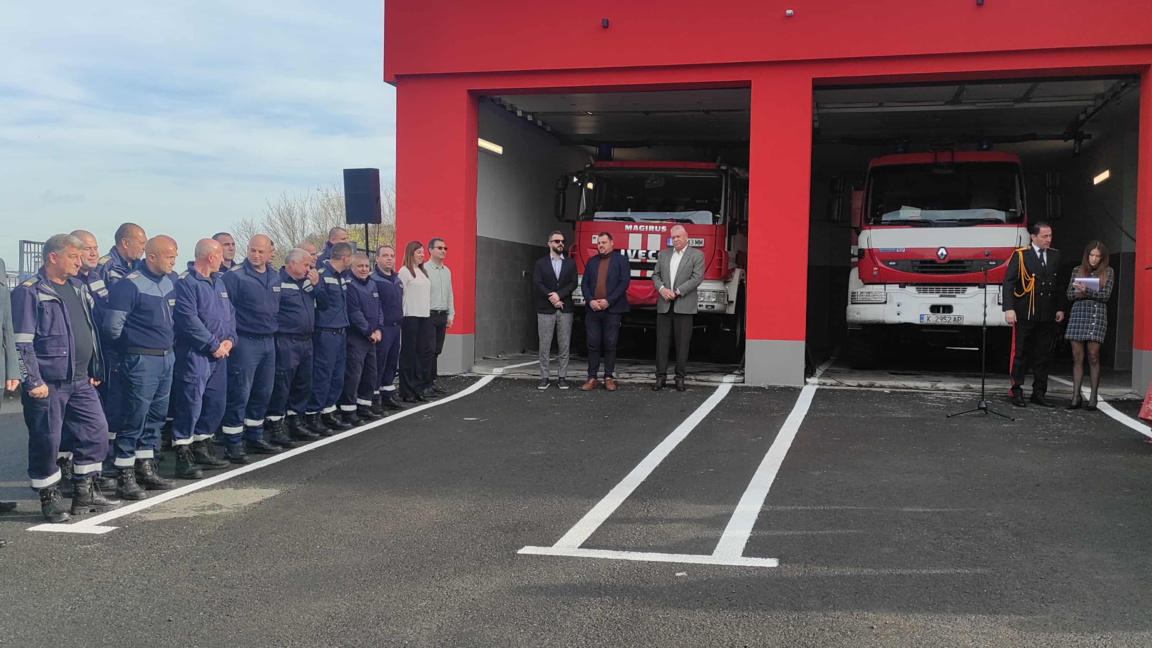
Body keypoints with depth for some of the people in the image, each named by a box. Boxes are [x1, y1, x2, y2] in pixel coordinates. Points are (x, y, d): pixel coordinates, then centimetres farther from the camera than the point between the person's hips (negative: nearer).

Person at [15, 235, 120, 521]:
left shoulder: (78, 289, 14)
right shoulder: (29, 293, -9)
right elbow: (22, 343, -14)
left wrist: (95, 370, 17)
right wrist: (33, 381, -17)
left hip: (81, 382, 8)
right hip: (48, 384, -7)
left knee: (96, 430, 9)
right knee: (46, 440, 1)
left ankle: (85, 492, 21)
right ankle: (50, 498, 15)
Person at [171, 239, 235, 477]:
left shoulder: (218, 281, 16)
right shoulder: (186, 282, -11)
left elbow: (230, 313, 17)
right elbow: (189, 321, -19)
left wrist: (229, 339, 0)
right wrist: (214, 345, -15)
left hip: (219, 354, 9)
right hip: (194, 354, -9)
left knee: (216, 404, 14)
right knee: (190, 405, -8)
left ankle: (202, 449, 27)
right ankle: (183, 456, -2)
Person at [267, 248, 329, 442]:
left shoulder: (308, 282, 14)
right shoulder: (277, 281, -11)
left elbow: (324, 304, 12)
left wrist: (316, 285, 0)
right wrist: (276, 329, -18)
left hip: (306, 341, 9)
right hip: (286, 342, -9)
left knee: (303, 385, 14)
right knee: (281, 386, -5)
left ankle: (294, 423, 26)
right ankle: (274, 428, 2)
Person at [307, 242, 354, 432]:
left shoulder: (340, 276, 15)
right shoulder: (322, 274, -14)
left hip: (340, 333, 9)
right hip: (325, 334, -9)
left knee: (337, 377, 13)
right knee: (322, 376, -5)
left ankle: (328, 413, 23)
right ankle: (312, 415, 4)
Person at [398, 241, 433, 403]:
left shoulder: (423, 272, 17)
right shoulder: (404, 271, -5)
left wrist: (429, 312, 10)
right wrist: (401, 317, -13)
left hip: (424, 317, 7)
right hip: (410, 317, -7)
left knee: (424, 353, 6)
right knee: (408, 354, -1)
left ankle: (418, 388, 14)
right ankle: (407, 392, 5)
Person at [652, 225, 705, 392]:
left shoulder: (696, 255, 1)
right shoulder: (663, 254, 13)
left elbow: (697, 277, -8)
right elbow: (656, 275, 12)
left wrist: (676, 292, -14)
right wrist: (662, 289, -9)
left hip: (684, 305, -3)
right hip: (664, 305, 3)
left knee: (682, 343, 0)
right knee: (662, 341, 2)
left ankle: (680, 377, 8)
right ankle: (661, 377, 7)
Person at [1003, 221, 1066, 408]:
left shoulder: (1055, 256, 11)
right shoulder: (1020, 255, -2)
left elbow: (1060, 284, 15)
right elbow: (1008, 282, -6)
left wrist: (1060, 308, 7)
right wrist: (1009, 308, -15)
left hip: (1047, 315, 4)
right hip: (1025, 314, -4)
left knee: (1043, 356, 8)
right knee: (1021, 355, 0)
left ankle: (1039, 393, 16)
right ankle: (1017, 392, 6)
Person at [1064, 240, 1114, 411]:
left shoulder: (1107, 272, 6)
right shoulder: (1077, 271, 11)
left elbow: (1106, 295, -3)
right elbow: (1069, 294, 10)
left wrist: (1086, 291, -15)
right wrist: (1078, 293, -11)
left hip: (1097, 314, -2)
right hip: (1078, 314, 2)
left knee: (1093, 356, -4)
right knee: (1077, 356, 1)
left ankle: (1093, 397, 0)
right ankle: (1076, 396, 3)